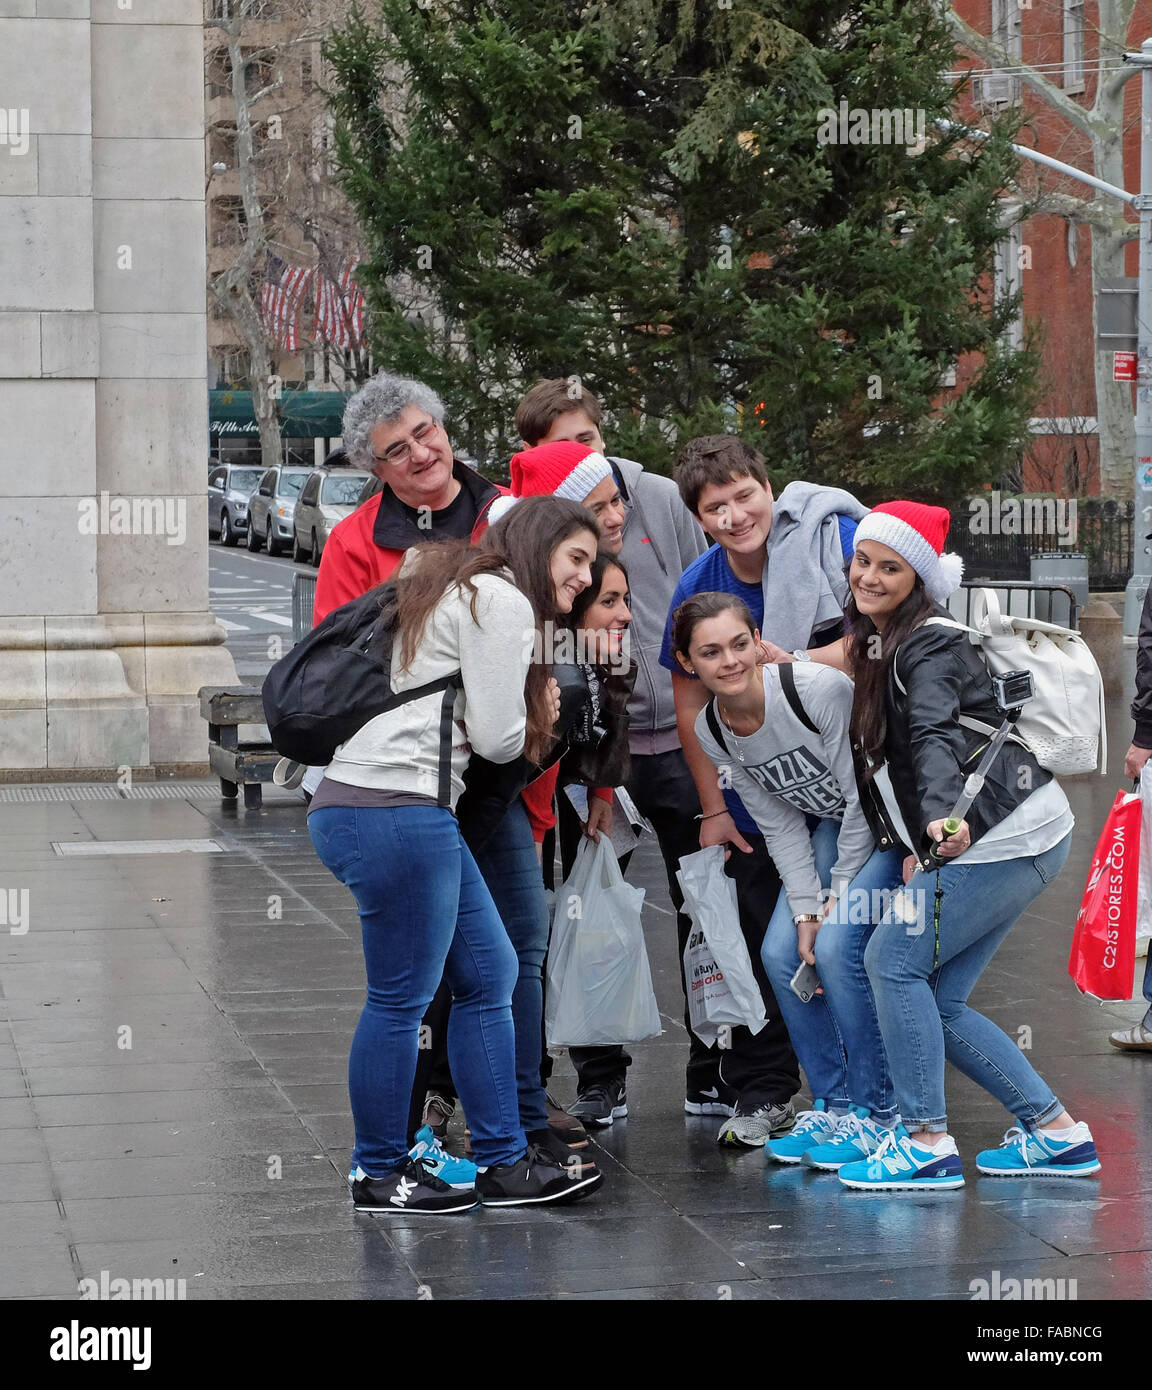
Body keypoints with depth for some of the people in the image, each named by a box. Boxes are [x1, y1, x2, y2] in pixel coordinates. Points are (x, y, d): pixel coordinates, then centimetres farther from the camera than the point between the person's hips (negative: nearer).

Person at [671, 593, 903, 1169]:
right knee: (783, 952, -7)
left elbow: (863, 796, -22)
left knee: (838, 943, -21)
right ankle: (833, 1106, 8)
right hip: (830, 825, 7)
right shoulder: (711, 731, -9)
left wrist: (839, 897, -17)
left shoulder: (820, 688, -30)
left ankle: (875, 1114, -8)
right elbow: (779, 826, -2)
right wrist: (806, 909, -12)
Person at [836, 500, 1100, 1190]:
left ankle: (927, 1143, -5)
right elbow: (888, 762, 22)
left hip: (1005, 837, -9)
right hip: (979, 840, 9)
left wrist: (943, 818, -46)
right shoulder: (876, 644, 15)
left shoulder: (931, 646, -14)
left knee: (893, 960, -8)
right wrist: (922, 845, 12)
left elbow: (936, 737, -32)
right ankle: (1056, 1132, 13)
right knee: (939, 1003, 8)